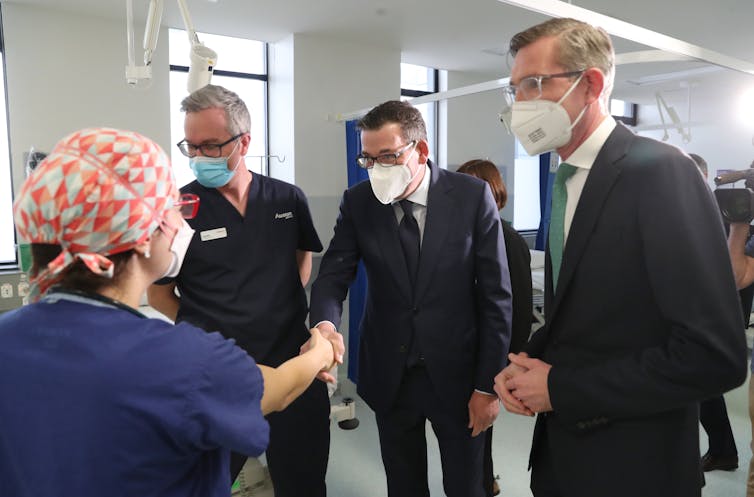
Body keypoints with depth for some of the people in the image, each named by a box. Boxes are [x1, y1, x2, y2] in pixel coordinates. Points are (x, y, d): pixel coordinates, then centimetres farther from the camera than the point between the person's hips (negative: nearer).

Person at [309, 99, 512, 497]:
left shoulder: (472, 196, -11)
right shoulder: (358, 202, -4)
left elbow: (495, 295, -9)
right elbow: (333, 275, -5)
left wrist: (488, 384, -8)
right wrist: (324, 323, -29)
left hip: (456, 374, -1)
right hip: (390, 375, 2)